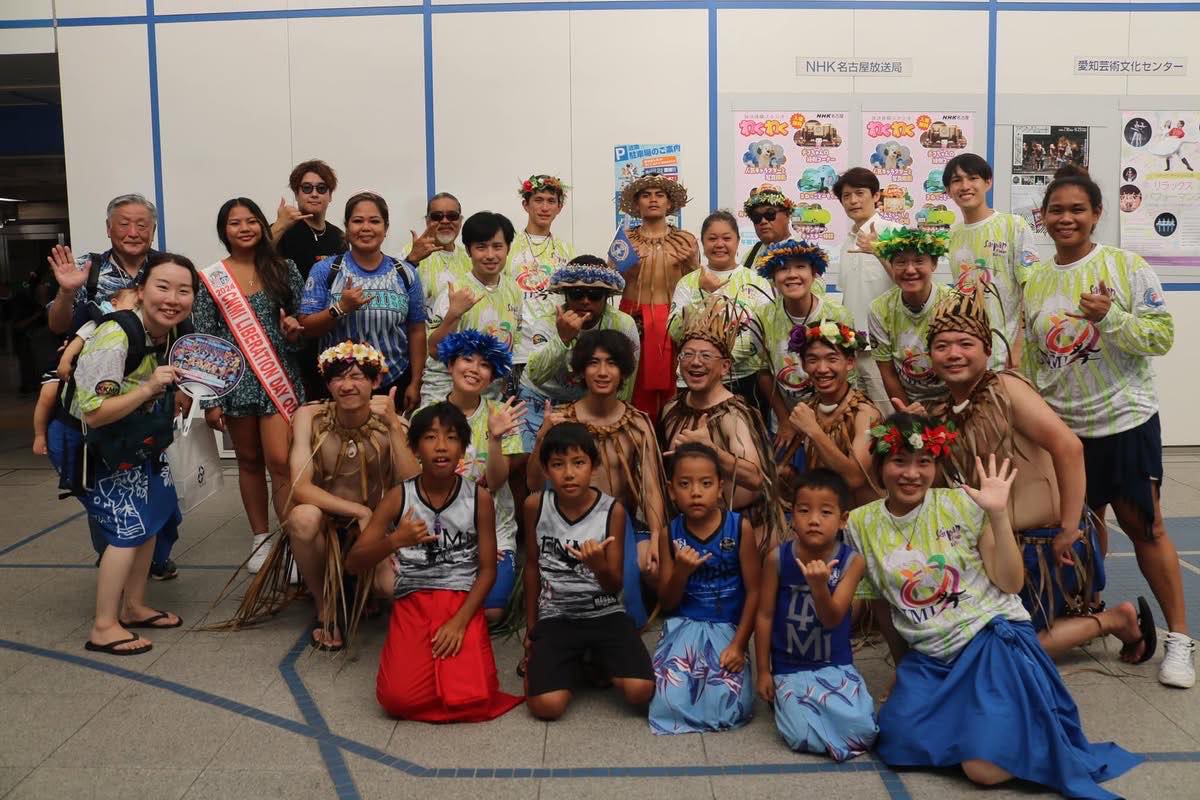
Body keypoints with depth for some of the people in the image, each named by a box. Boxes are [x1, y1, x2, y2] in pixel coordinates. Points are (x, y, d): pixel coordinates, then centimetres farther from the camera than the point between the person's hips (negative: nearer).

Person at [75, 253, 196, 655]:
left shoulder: (170, 335, -5)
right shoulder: (115, 339, -31)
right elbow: (92, 413, -31)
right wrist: (148, 389, -36)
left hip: (145, 446, 8)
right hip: (109, 452, -8)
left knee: (149, 523, 15)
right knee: (128, 530, -6)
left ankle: (133, 607, 31)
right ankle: (104, 627, 7)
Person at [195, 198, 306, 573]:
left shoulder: (284, 270, 4)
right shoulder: (210, 279, 1)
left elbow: (303, 319, 12)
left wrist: (295, 331, -13)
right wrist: (209, 400, -4)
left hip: (279, 377, -1)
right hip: (235, 381, 1)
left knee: (280, 461, -9)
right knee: (249, 461, 10)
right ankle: (261, 538, 23)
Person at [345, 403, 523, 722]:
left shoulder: (479, 498, -2)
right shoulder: (399, 497, -2)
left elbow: (488, 570, 1)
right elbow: (353, 564, -4)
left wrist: (460, 620, -13)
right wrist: (394, 541, -23)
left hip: (463, 603, 0)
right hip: (411, 603, 0)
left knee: (469, 700, -19)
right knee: (398, 699, -21)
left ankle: (453, 648, 11)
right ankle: (425, 655, 11)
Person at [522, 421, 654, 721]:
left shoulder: (612, 509, -9)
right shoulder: (536, 505, -5)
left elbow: (615, 587, -5)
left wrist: (599, 566, -29)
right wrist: (531, 627, 15)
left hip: (605, 614, 0)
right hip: (555, 616, 1)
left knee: (640, 691, -22)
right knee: (546, 706, -21)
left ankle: (598, 661, 13)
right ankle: (573, 663, 14)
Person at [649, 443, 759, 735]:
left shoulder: (739, 527, -7)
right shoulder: (670, 533, -1)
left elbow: (753, 592, -3)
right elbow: (667, 603, 3)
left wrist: (739, 644, -10)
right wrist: (681, 572, -17)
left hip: (727, 627, -1)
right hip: (682, 625, 1)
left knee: (729, 708, -21)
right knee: (671, 704, -22)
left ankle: (706, 678, 9)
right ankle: (695, 676, 9)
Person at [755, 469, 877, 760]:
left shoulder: (851, 561, -11)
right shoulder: (777, 558, -11)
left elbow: (832, 620, -16)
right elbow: (764, 615, -3)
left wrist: (819, 586, -36)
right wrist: (763, 670, -1)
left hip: (836, 666, 1)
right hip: (790, 668, -1)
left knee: (863, 733, -17)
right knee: (804, 737, -19)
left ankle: (820, 703, 10)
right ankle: (785, 699, 11)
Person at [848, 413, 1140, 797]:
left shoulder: (963, 503, -5)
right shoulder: (860, 524, 2)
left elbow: (1011, 583, -5)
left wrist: (998, 514, -15)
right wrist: (902, 668, 14)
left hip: (994, 638, -3)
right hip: (930, 658, 4)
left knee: (986, 767, -22)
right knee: (900, 745, -21)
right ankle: (969, 723, 8)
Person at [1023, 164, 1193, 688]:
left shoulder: (1127, 266, -7)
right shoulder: (1036, 282, 5)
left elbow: (1162, 335, -11)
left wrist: (1109, 316, -25)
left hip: (1125, 419, -4)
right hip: (1062, 425, 4)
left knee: (1143, 525, 0)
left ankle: (1179, 637, 13)